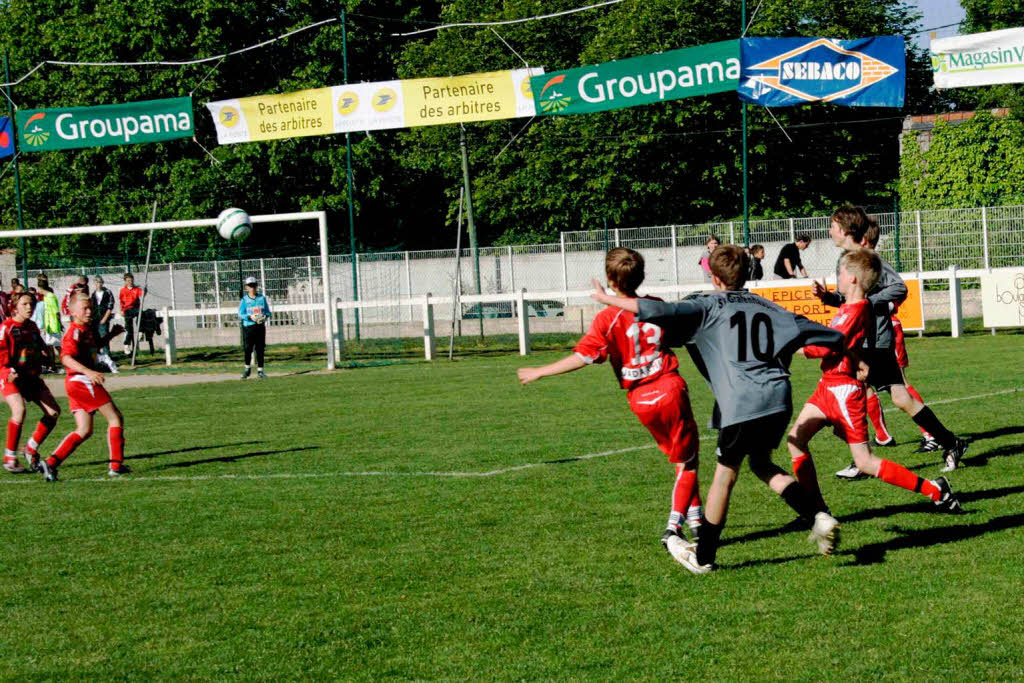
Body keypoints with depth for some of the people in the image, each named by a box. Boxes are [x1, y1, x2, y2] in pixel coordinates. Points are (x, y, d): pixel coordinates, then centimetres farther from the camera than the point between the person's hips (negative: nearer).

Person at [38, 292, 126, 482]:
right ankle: (116, 465, -2)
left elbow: (94, 347, 37)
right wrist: (88, 372, -39)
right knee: (116, 418, -2)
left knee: (84, 430, 8)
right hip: (81, 381, -10)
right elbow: (66, 357, -27)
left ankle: (51, 463, -3)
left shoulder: (86, 330, 17)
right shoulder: (75, 331, -13)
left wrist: (110, 336, 22)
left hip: (80, 383, 10)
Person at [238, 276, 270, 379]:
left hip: (260, 326, 2)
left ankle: (260, 371, 10)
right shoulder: (244, 300, 2)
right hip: (248, 327, -2)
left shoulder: (262, 298, 9)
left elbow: (268, 312, 12)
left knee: (260, 349, 2)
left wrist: (265, 316, -10)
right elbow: (240, 315, -3)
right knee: (248, 349, -5)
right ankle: (247, 369, 15)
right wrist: (250, 317, -20)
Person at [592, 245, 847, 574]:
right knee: (762, 463, 24)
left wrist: (608, 299, 6)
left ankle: (703, 556, 19)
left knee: (725, 474, 7)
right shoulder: (765, 306, 21)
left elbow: (658, 311, -6)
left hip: (741, 404, -5)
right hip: (778, 399, 5)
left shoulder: (708, 305, 7)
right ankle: (820, 516, 8)